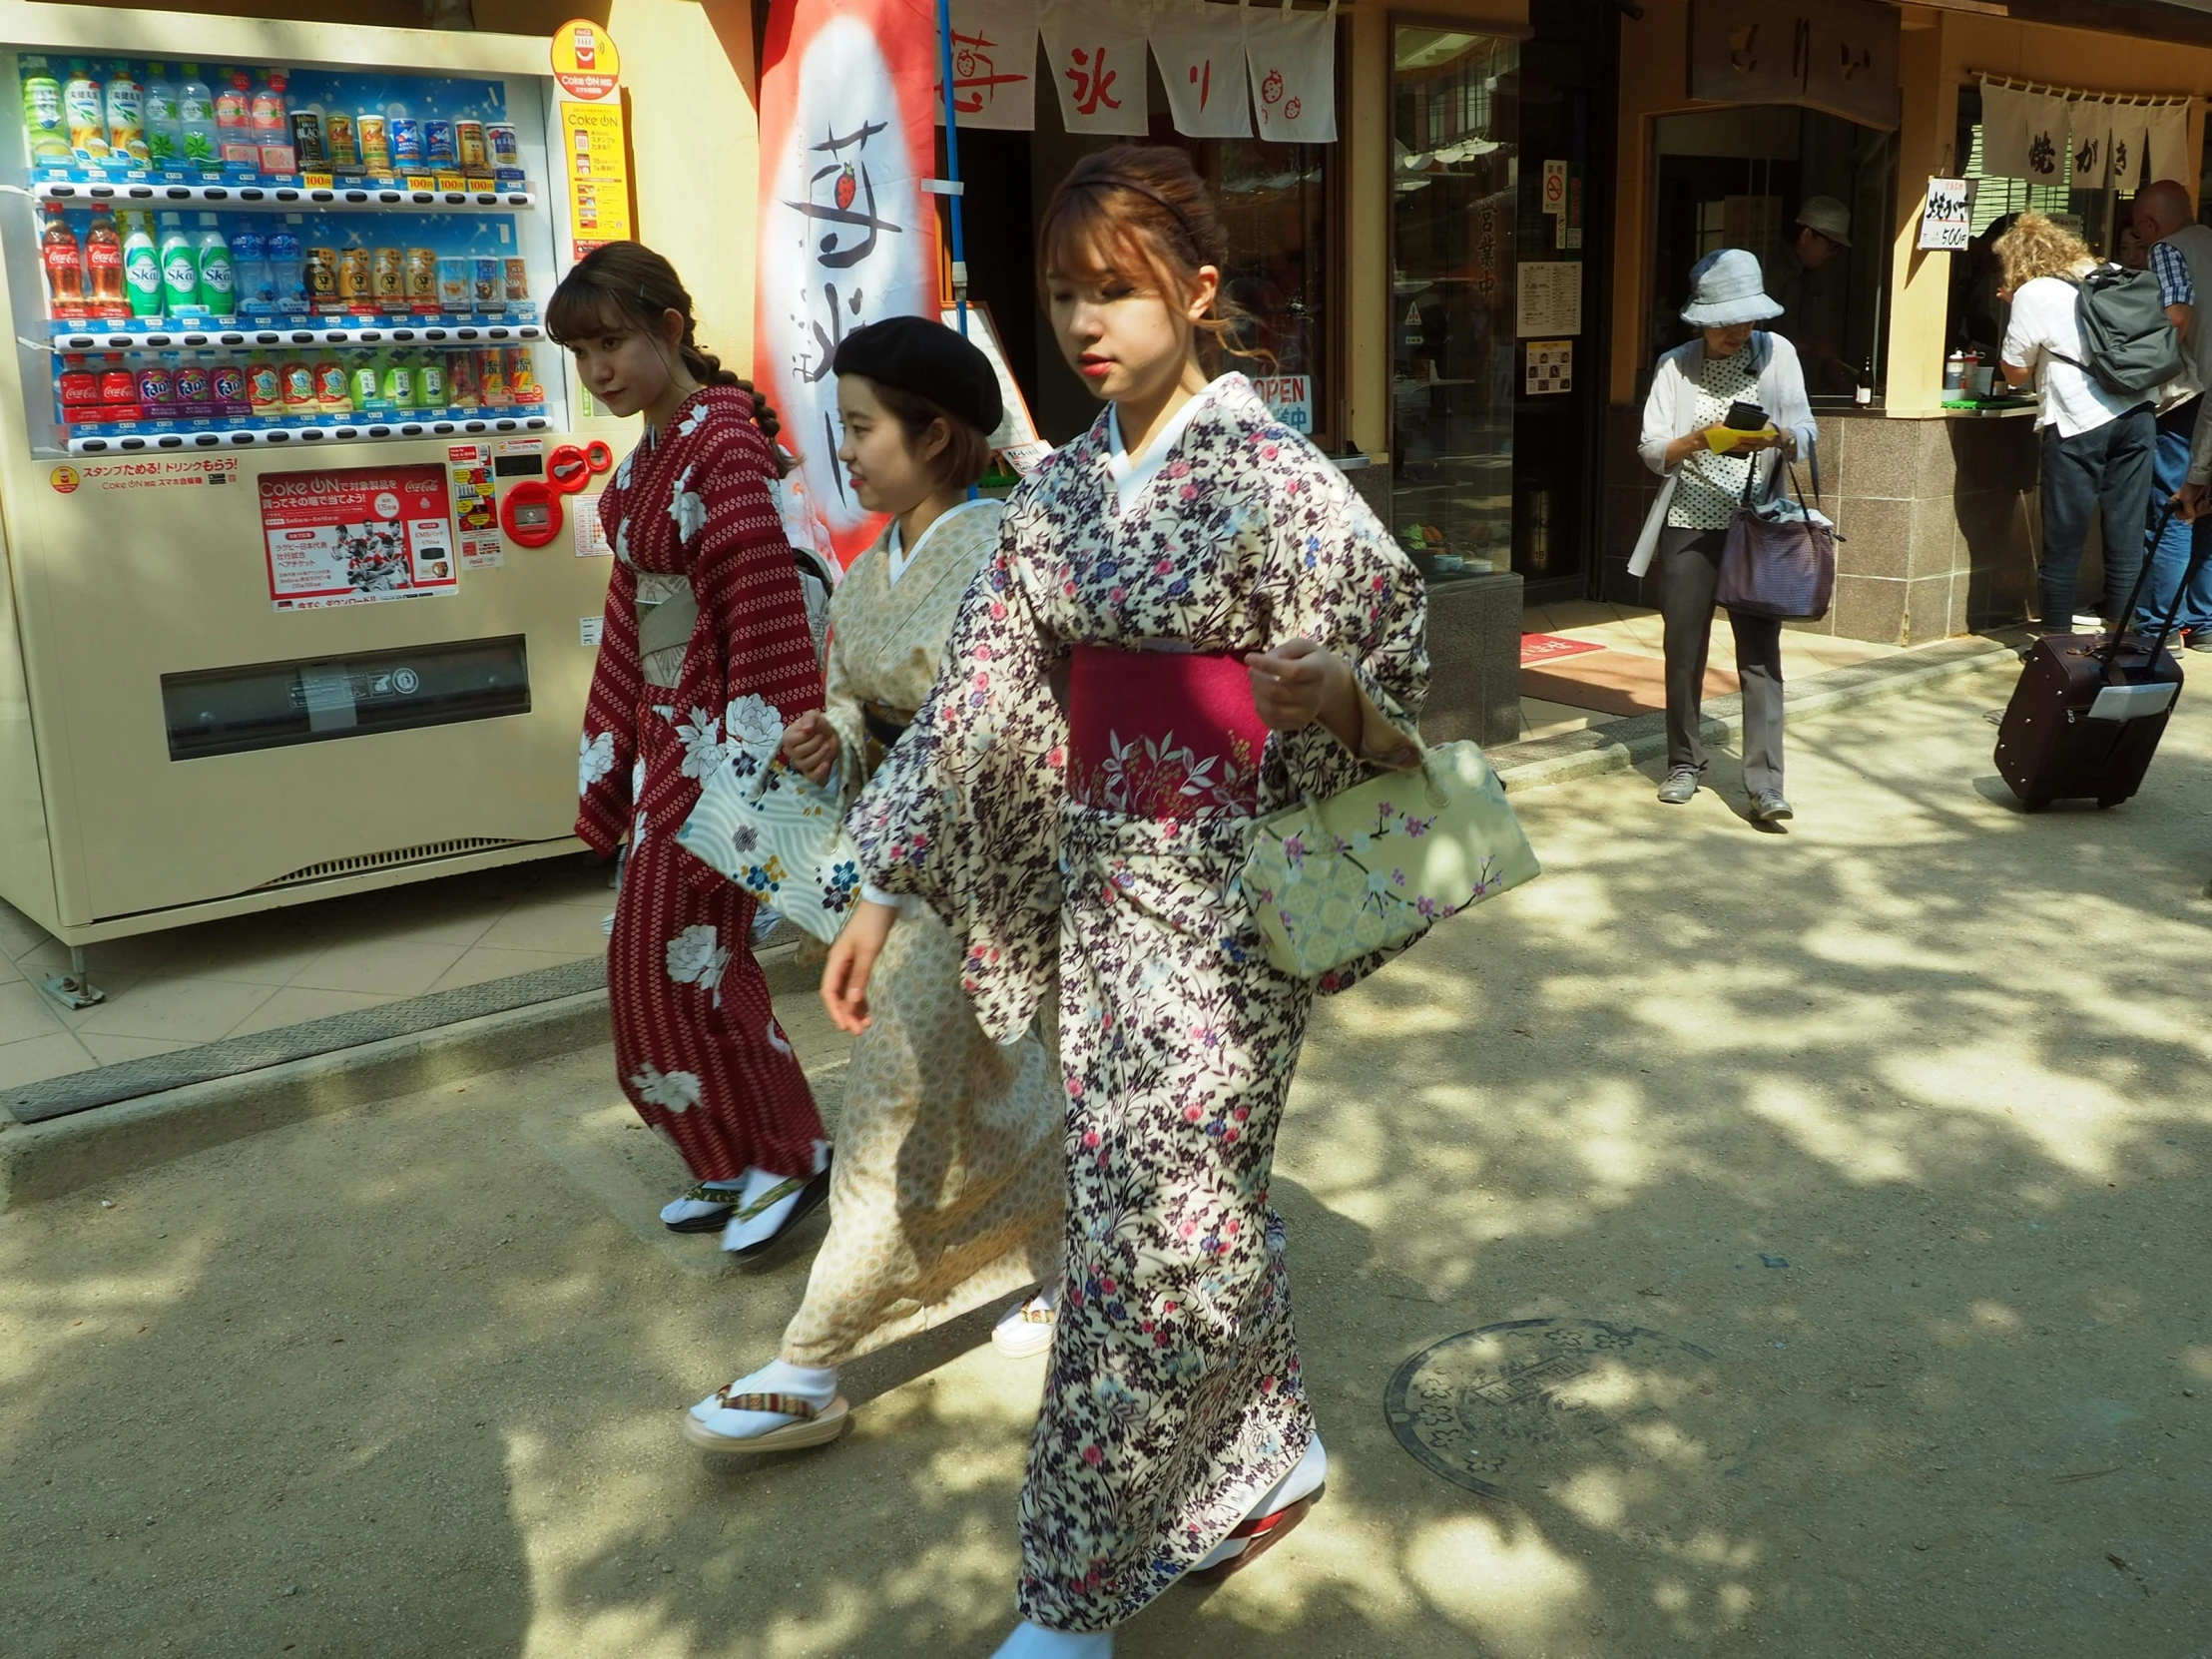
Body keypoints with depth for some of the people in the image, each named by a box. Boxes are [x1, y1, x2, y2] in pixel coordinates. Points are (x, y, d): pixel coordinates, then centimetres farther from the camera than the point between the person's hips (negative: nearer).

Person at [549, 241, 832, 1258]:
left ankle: (785, 1156, 12)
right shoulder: (648, 453, 12)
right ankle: (742, 1162, 27)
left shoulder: (723, 438, -16)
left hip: (716, 732, -9)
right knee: (694, 954, 14)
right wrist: (613, 759, 17)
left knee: (670, 953, -3)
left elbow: (762, 596, -22)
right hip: (667, 727, 9)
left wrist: (762, 754, -24)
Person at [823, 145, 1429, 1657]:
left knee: (1150, 1224, 0)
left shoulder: (1272, 481, -12)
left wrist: (1334, 695, -35)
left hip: (1222, 893, -6)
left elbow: (1399, 670, -11)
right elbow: (986, 699, 6)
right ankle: (1270, 1456, 40)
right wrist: (887, 890, 4)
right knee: (1194, 1202, 17)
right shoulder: (1063, 487, 6)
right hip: (1104, 875, 6)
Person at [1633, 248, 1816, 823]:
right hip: (1689, 524, 1)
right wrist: (1700, 440, -22)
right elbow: (1652, 451, -3)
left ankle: (1766, 785, -7)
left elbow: (1806, 436, 1)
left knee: (1760, 653, -6)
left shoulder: (1777, 354, 4)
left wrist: (1778, 437, -21)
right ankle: (1684, 763, 25)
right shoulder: (1677, 365, 3)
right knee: (1684, 650, 7)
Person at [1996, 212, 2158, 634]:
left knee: (2065, 533, 3)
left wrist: (2016, 311, 13)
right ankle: (2119, 629, 12)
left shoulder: (2032, 295, -3)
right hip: (2137, 413, 6)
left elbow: (2016, 373, 1)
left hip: (2078, 422, -6)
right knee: (2126, 529, 8)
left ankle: (2056, 634, 8)